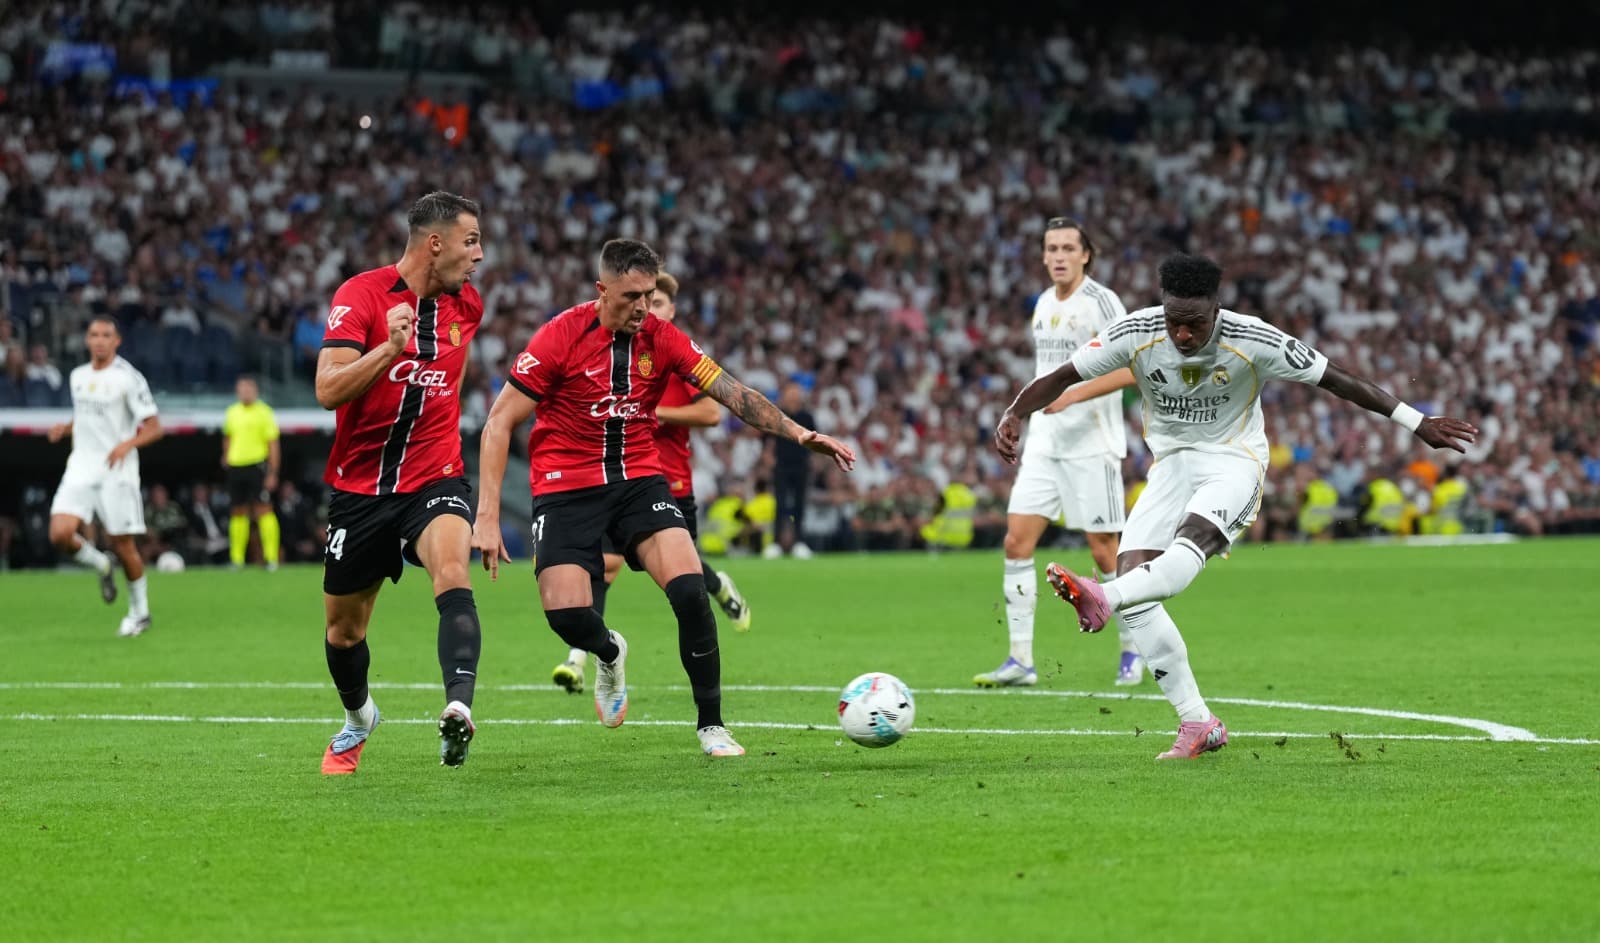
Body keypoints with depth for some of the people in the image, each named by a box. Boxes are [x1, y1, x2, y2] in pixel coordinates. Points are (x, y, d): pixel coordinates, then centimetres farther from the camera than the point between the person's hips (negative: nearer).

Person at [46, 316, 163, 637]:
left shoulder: (128, 378, -7)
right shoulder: (78, 376, 12)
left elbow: (153, 427, -7)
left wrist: (127, 444, -26)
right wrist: (65, 428, 7)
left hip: (116, 470, -5)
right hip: (81, 468, 5)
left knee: (122, 543, -1)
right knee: (60, 534, -15)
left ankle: (139, 612, 18)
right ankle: (101, 566, 15)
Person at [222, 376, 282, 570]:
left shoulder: (264, 413, -4)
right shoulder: (232, 412, 13)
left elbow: (273, 445, -6)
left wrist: (273, 473, -11)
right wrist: (226, 455, 15)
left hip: (257, 465, -5)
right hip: (235, 466, 5)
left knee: (263, 510, -10)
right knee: (238, 513, 8)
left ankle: (271, 558, -11)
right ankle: (236, 559, 13)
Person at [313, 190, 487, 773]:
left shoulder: (467, 306, 5)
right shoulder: (361, 295, -11)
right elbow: (328, 390, -23)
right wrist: (391, 348, -33)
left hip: (434, 479, 1)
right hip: (360, 485, -1)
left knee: (452, 574, -30)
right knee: (343, 628, 12)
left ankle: (458, 708, -45)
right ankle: (358, 718, 41)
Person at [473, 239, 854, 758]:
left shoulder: (662, 338, -2)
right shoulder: (561, 336, -12)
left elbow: (733, 394, -4)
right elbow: (500, 423, -10)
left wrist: (798, 433, -20)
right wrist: (487, 515, -17)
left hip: (639, 479, 2)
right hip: (567, 486, -2)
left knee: (689, 587, -20)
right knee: (566, 612, -20)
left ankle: (710, 725, -5)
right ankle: (609, 653, 20)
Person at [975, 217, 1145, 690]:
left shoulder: (1100, 301, -9)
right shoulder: (1044, 303, 14)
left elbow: (1130, 368, -18)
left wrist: (1071, 396, -25)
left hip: (1091, 446, -7)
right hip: (1043, 443, 7)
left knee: (1104, 553, -3)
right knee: (1017, 541, -4)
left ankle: (1133, 650, 16)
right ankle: (1020, 661, -2)